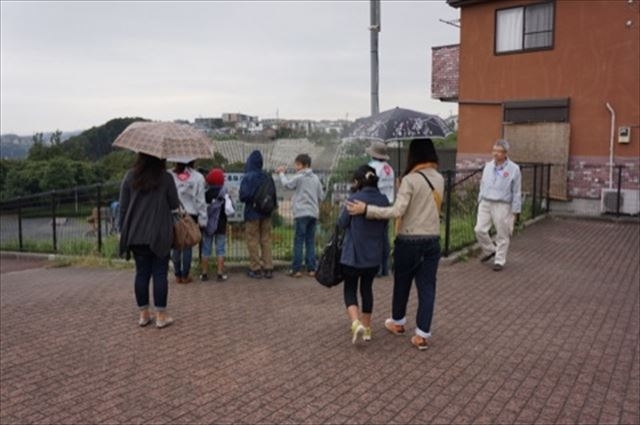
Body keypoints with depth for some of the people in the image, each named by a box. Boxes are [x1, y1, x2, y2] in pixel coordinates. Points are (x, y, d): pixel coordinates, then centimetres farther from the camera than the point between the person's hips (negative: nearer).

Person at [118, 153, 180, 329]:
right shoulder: (165, 177, -7)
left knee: (141, 273, 10)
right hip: (160, 235, -3)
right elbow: (174, 204, -1)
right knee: (160, 274, 3)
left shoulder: (130, 177, 2)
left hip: (136, 235, 3)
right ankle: (161, 315, 7)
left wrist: (123, 230, 12)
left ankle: (143, 314, 17)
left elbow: (123, 207, 4)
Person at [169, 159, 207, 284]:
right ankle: (185, 275, 11)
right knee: (188, 246, 7)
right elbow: (201, 200, -4)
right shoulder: (197, 177, -5)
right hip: (190, 215, -1)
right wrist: (202, 219, 0)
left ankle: (177, 275, 16)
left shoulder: (170, 176, -4)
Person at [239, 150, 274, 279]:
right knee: (266, 240, 11)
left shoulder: (247, 177, -15)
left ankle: (256, 269, 10)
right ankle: (268, 268, 14)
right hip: (266, 213, 4)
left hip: (252, 213, -4)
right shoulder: (267, 177, -2)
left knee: (253, 241, 6)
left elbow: (243, 196, -18)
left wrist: (241, 196, 2)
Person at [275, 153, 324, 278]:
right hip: (313, 213, 6)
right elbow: (321, 196, 12)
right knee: (310, 241, 8)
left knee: (298, 241, -3)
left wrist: (281, 173, 19)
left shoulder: (299, 177, -7)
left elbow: (287, 184, 5)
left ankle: (296, 269, -3)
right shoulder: (315, 178, 11)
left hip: (302, 213, -6)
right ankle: (311, 269, 7)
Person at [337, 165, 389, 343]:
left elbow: (342, 223, -4)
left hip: (353, 254, -4)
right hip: (374, 253, 5)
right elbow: (385, 227, 8)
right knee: (367, 288, 18)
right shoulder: (384, 200, -1)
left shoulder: (354, 199, -16)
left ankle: (356, 323, -12)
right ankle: (367, 328, 24)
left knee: (350, 289, 9)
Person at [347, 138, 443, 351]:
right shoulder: (439, 179, 5)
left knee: (402, 282, 15)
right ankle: (422, 334, 8)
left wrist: (366, 209, -21)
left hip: (409, 241, -4)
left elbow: (397, 211, -22)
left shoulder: (410, 179, -15)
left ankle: (397, 322, 34)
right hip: (432, 240, 4)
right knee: (427, 287, 6)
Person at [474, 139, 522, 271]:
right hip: (485, 204, 4)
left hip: (502, 206, -4)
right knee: (480, 230, -2)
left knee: (502, 235, 3)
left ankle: (499, 260, 17)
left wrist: (515, 211, -6)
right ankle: (489, 250, 24)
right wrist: (480, 201, 15)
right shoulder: (488, 166, 7)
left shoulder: (513, 169, -6)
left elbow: (516, 192, -5)